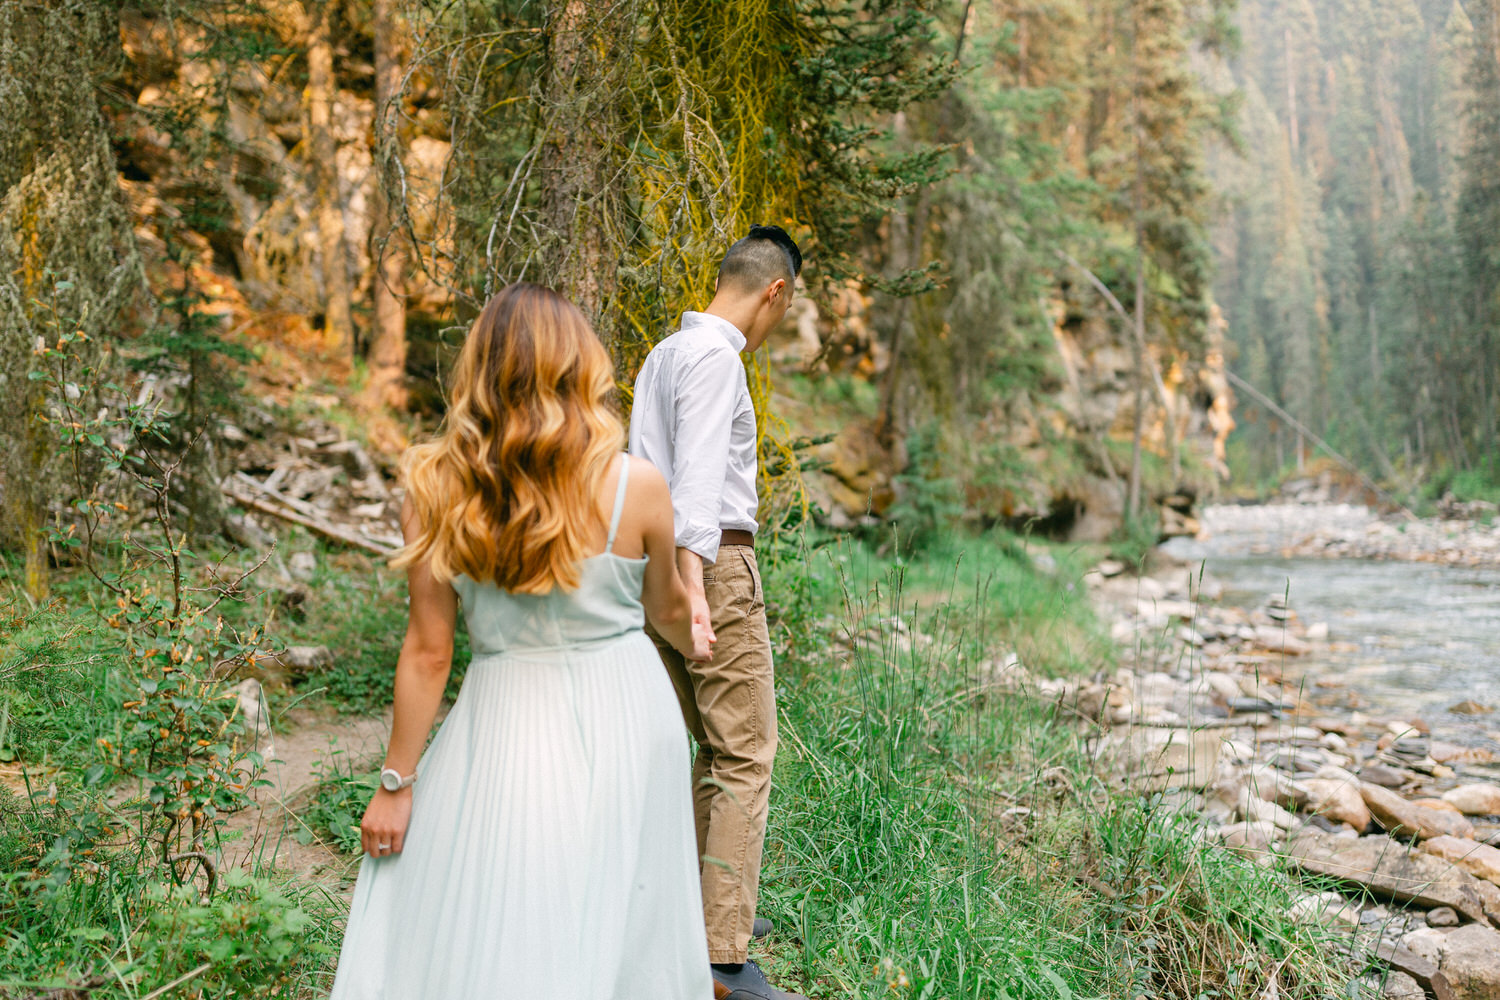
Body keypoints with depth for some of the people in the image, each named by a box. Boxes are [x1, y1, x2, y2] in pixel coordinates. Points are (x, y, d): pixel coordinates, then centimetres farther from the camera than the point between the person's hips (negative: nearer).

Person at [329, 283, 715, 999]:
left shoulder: (438, 490, -11)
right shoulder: (636, 486, -11)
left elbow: (428, 651, -7)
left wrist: (396, 782, 4)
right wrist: (692, 643, 30)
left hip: (505, 728, 0)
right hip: (621, 722, 1)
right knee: (620, 934, 18)